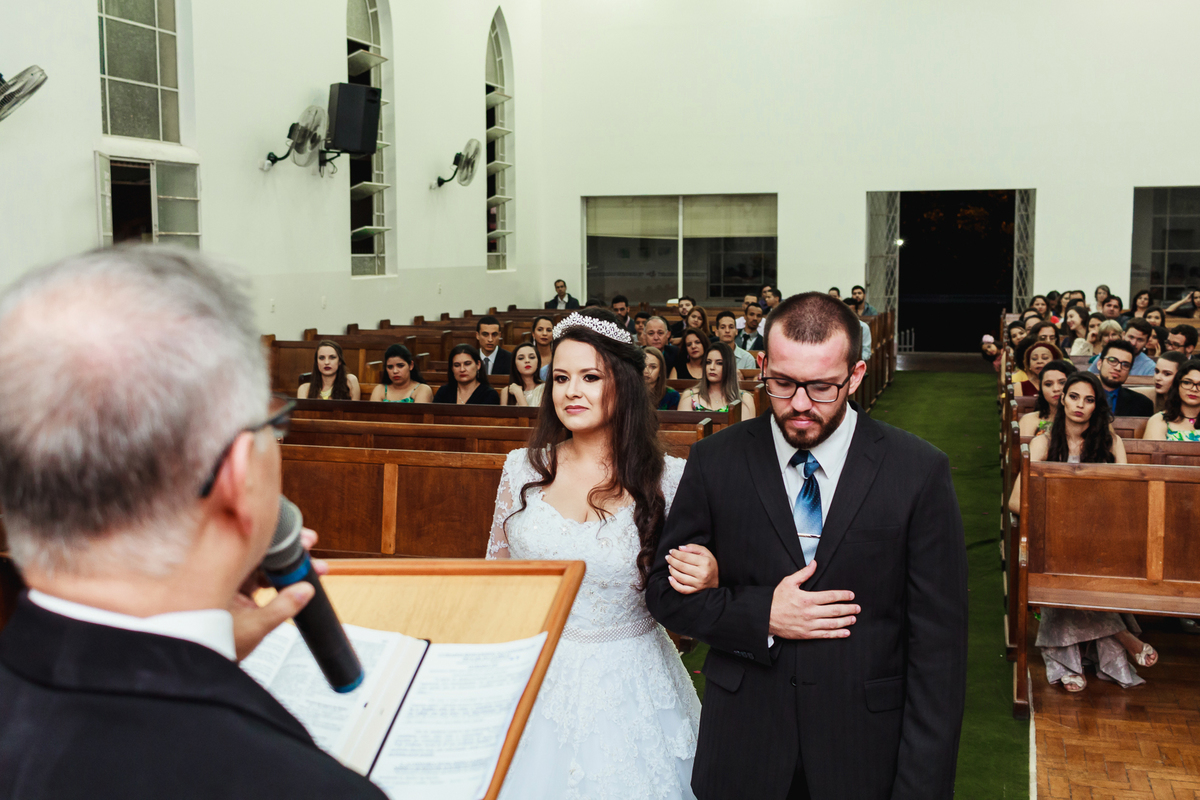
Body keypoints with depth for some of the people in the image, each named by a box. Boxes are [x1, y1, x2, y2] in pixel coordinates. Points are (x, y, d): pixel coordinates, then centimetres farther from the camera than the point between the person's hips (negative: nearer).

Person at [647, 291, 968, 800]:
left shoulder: (919, 472, -9)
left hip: (865, 757, -1)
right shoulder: (715, 462, -4)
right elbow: (665, 591, 2)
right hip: (743, 751, 2)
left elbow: (937, 646, -9)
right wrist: (761, 616, -15)